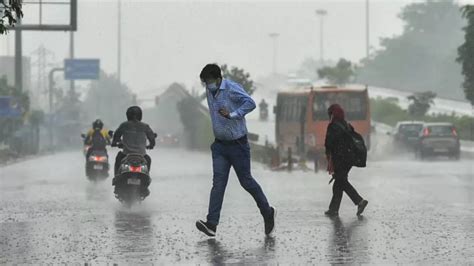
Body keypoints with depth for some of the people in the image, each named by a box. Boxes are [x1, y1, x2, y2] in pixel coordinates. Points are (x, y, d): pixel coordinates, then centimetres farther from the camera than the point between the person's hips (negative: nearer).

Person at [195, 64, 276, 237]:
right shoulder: (209, 92, 7)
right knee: (218, 182, -5)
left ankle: (268, 213, 26)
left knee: (246, 181, 4)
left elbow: (250, 103, -27)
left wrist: (233, 115, -32)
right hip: (220, 145, 6)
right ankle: (211, 224, -15)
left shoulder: (231, 89, -16)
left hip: (237, 144, -6)